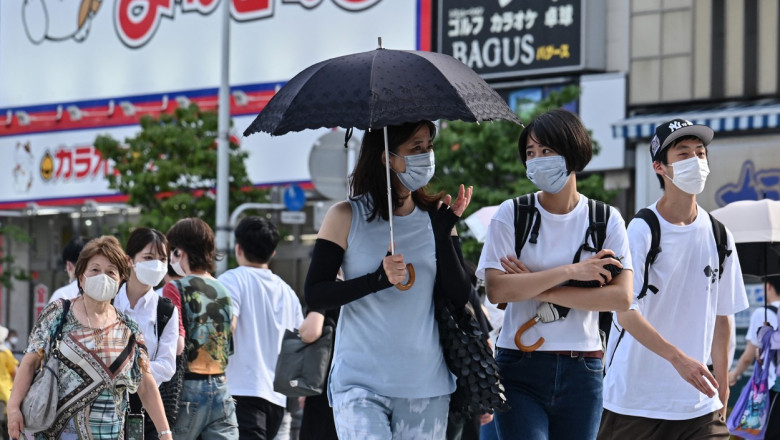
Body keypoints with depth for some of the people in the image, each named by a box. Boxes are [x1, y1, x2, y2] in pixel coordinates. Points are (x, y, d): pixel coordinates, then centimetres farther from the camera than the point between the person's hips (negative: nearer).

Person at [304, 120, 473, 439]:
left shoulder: (436, 216, 7)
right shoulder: (346, 217, -1)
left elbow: (459, 298, 2)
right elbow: (313, 295, -6)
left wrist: (443, 235, -11)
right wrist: (378, 279, -19)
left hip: (426, 387, 3)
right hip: (360, 384, -3)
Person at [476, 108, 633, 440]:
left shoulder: (606, 220, 4)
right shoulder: (511, 214, 1)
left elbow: (621, 297, -8)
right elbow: (496, 290, -11)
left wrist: (542, 291, -12)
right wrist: (572, 271, -13)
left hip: (582, 371, 2)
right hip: (520, 368, -2)